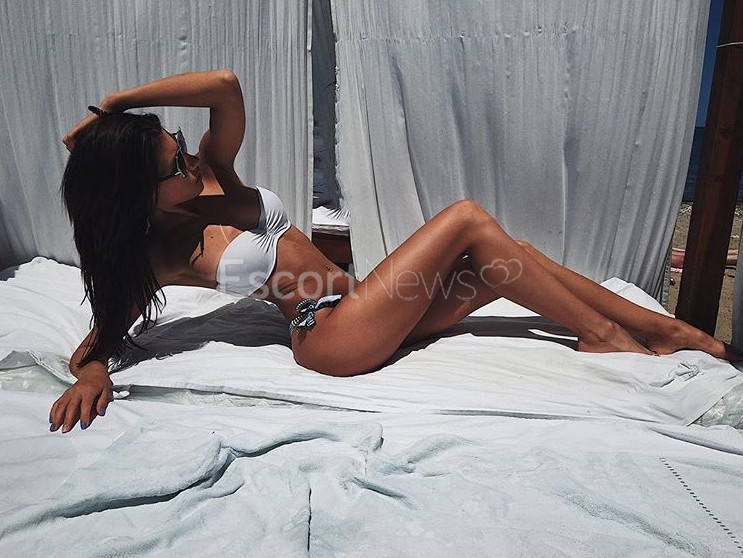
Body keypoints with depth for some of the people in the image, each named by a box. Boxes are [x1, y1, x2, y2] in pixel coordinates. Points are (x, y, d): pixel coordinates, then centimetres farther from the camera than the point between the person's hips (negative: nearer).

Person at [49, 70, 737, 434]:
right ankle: (602, 332, -4)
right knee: (467, 218, -17)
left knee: (503, 259, -6)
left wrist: (116, 100, 0)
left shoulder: (209, 175, 8)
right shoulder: (159, 258, -5)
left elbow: (225, 85, -6)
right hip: (331, 336, -7)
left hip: (361, 303, 7)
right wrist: (92, 373, -20)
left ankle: (658, 325, 8)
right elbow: (96, 342, 2)